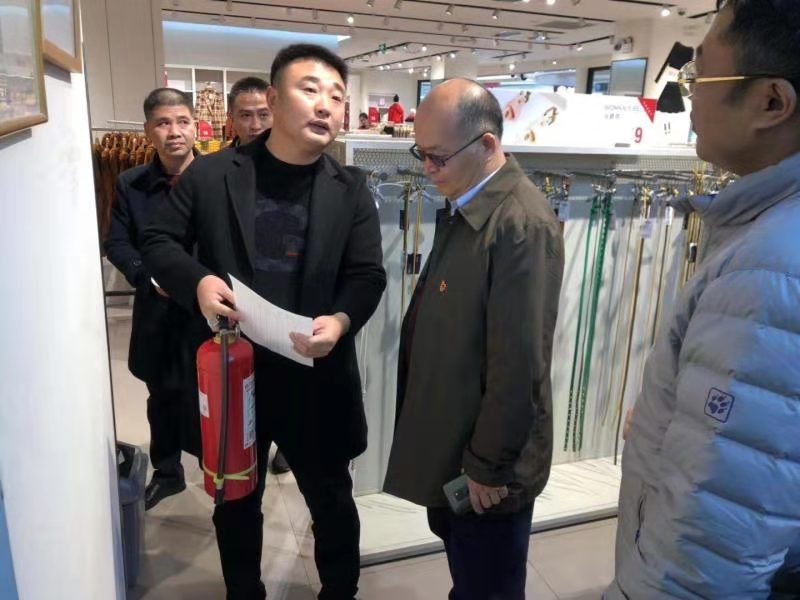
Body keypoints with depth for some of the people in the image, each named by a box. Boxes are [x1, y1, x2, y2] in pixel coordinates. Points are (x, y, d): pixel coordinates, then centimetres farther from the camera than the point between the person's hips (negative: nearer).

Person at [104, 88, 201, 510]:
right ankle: (167, 471, 40)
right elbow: (116, 243, 4)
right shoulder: (131, 184, 3)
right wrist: (148, 277, -12)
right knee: (163, 398, 18)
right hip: (158, 313, 3)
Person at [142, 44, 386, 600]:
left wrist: (341, 320, -24)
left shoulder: (351, 189, -1)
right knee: (236, 501, 21)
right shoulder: (213, 173, -3)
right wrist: (198, 281, -18)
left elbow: (368, 275, -3)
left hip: (317, 375, 0)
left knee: (332, 500, 18)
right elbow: (160, 241, 3)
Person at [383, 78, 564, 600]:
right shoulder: (464, 206, 5)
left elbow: (520, 363, -25)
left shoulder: (523, 224, -25)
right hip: (450, 443, 8)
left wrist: (489, 467, -16)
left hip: (484, 460, -8)